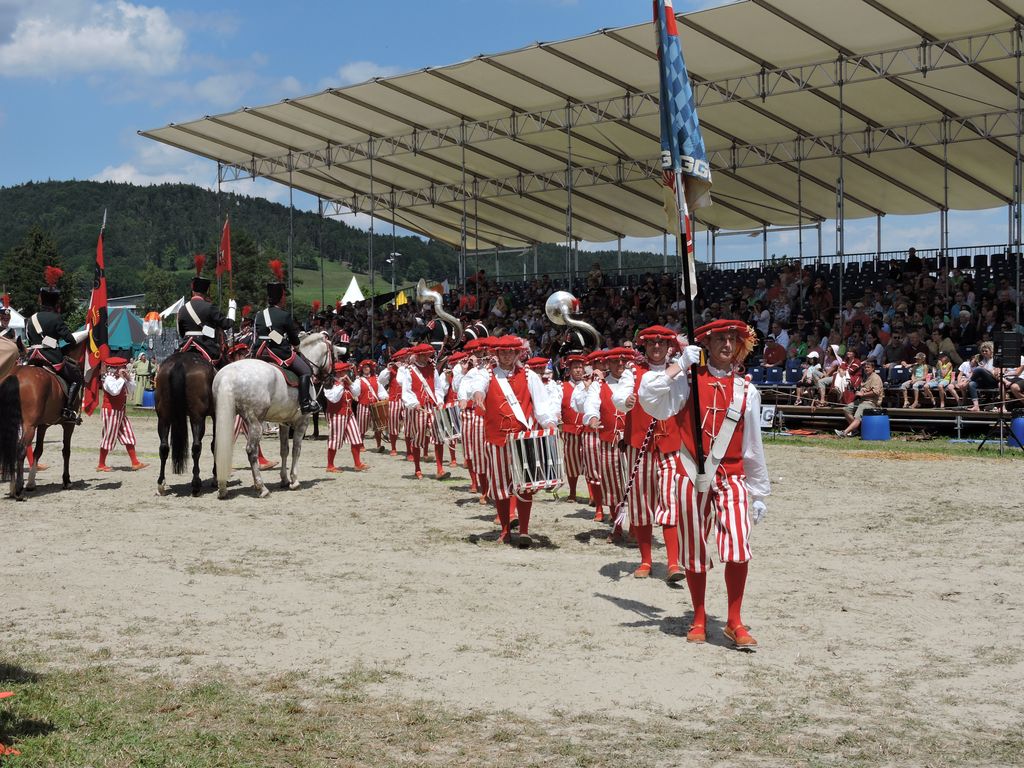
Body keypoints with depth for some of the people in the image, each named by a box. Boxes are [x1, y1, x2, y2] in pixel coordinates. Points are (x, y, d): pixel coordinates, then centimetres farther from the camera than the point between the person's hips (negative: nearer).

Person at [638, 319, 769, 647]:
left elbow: (752, 446, 13)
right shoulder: (689, 381, 2)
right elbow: (649, 398, -16)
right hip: (690, 478, -1)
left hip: (730, 479, 1)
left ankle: (734, 622, 1)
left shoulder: (746, 391, 8)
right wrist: (680, 365, -12)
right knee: (694, 553, 7)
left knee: (738, 549, -15)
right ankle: (699, 619, 27)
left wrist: (759, 493, 13)